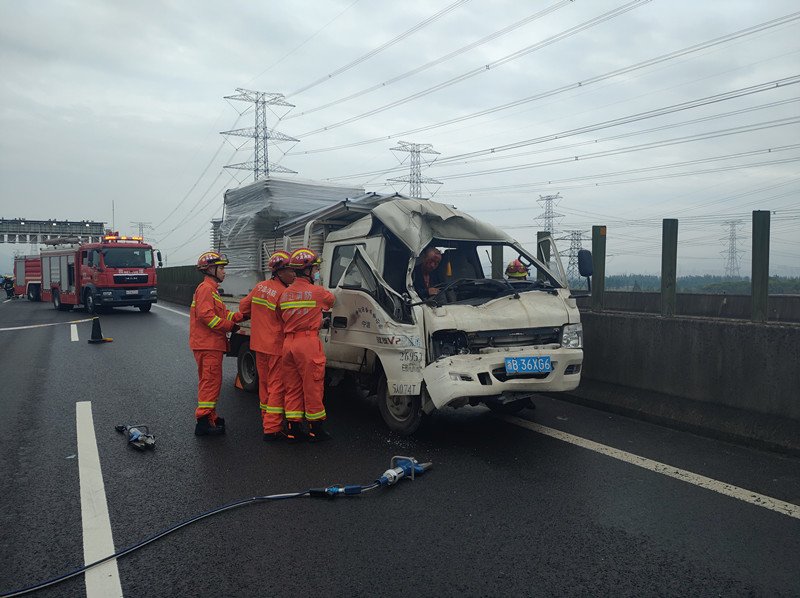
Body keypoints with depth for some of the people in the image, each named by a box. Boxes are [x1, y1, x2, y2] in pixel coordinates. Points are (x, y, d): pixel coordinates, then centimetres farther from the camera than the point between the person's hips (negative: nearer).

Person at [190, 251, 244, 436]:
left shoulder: (211, 289, 22)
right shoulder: (205, 289, -12)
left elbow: (223, 313, 18)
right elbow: (205, 315, -23)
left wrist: (242, 316, 5)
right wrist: (229, 326, -18)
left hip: (212, 344, 11)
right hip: (207, 345, -11)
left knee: (210, 381, 16)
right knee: (211, 380, -9)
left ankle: (209, 417, 25)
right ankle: (203, 421, -8)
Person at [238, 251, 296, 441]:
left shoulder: (260, 286, 5)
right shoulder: (284, 293, -18)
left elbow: (243, 306, 13)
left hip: (259, 344, 8)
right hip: (276, 346, -8)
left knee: (264, 383, 18)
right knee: (277, 386, -3)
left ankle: (266, 419, 31)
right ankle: (272, 428, -3)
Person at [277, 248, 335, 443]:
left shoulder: (285, 294, 10)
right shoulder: (317, 292, -7)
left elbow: (282, 318, 15)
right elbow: (331, 301, 12)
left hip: (288, 343, 6)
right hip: (308, 343, -6)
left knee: (292, 388, 12)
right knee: (313, 388, 3)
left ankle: (293, 429, 17)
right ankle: (316, 429, 12)